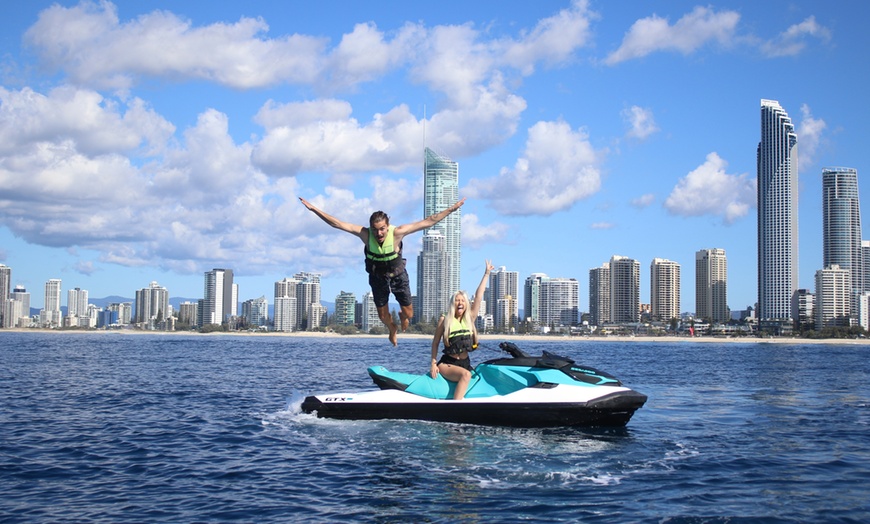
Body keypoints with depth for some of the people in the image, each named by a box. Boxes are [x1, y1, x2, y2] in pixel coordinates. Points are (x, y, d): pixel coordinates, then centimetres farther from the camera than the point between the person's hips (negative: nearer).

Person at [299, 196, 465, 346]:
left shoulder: (397, 233, -32)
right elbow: (338, 223, -28)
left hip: (398, 275, -1)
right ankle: (393, 329, 51)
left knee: (409, 314, 6)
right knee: (383, 315, 14)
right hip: (377, 277, 1)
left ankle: (402, 316, 45)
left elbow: (428, 222, -29)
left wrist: (451, 209, -31)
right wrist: (314, 209, -33)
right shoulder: (365, 234, -29)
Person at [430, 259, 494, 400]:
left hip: (465, 363, 6)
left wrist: (486, 274, 6)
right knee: (465, 375, -32)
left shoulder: (470, 319, 7)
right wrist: (433, 363, -2)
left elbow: (478, 297, 6)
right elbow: (435, 342, 6)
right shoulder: (445, 320, 1)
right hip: (447, 363, -6)